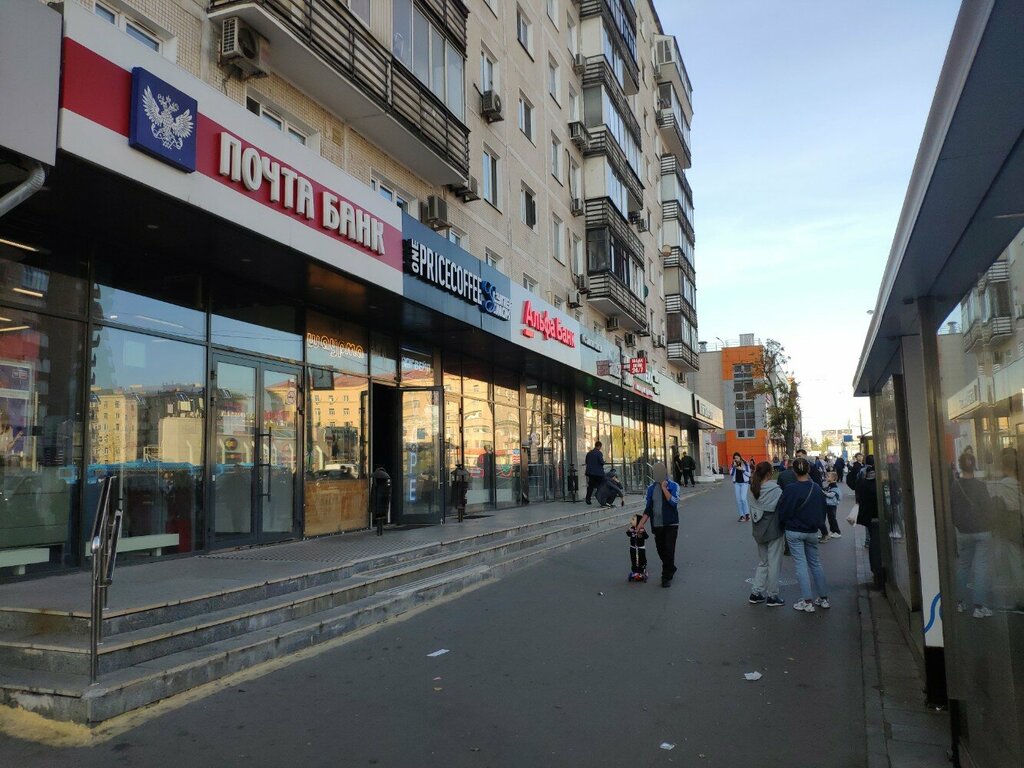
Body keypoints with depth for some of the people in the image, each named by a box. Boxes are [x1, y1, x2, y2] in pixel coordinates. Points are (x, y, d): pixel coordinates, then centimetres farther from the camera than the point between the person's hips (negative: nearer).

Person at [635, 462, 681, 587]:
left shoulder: (673, 486, -4)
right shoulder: (651, 488, 7)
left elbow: (674, 502, -21)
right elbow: (648, 508, 11)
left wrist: (664, 488, -19)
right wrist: (641, 524, 3)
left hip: (670, 524, -4)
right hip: (657, 525, 4)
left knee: (669, 550, -6)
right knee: (661, 550, 11)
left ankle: (667, 577, 4)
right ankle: (671, 569, 35)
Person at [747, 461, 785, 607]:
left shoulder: (754, 489, 2)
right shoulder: (775, 489, -16)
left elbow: (753, 509, 3)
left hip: (759, 530, 6)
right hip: (773, 529, -6)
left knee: (762, 562, 18)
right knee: (774, 563, 5)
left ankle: (756, 593, 17)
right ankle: (772, 596, 13)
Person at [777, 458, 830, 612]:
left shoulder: (790, 489, -18)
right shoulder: (817, 488, -3)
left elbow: (782, 511, -12)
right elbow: (823, 510, 8)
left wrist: (783, 525, 7)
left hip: (794, 532, -4)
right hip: (812, 532, 4)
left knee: (800, 564, 1)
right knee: (815, 562, 16)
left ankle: (807, 601, 2)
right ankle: (823, 598, 21)